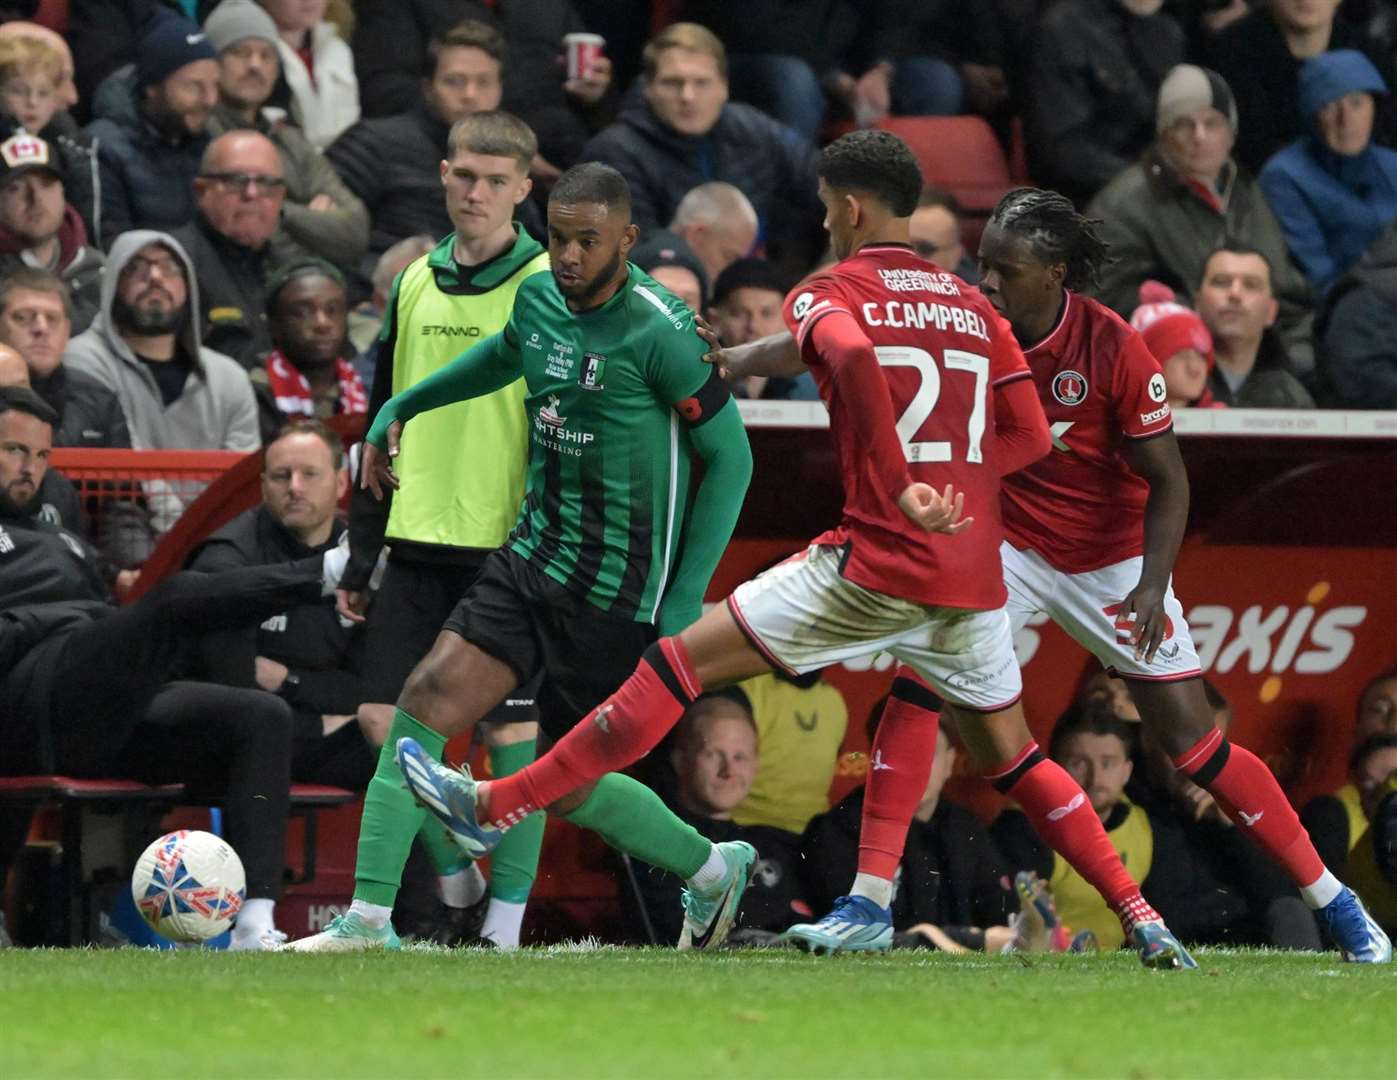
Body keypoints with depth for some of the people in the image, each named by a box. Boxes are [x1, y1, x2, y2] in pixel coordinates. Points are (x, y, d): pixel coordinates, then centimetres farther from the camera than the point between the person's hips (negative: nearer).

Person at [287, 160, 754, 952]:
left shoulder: (660, 333, -18)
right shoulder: (538, 298, 4)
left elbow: (730, 457, -11)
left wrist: (684, 605, -13)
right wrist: (400, 409, 29)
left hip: (614, 594, -6)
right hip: (531, 559, 6)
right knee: (428, 700, -9)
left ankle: (716, 867, 27)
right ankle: (367, 921, -5)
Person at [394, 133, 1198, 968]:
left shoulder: (827, 295, 0)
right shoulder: (973, 307, 17)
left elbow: (854, 358, -24)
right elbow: (1031, 435, 15)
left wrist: (899, 487, -23)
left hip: (880, 562, -6)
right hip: (974, 576, 6)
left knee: (681, 665, 0)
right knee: (1007, 751, 22)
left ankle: (496, 806, 1)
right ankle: (1143, 918, 16)